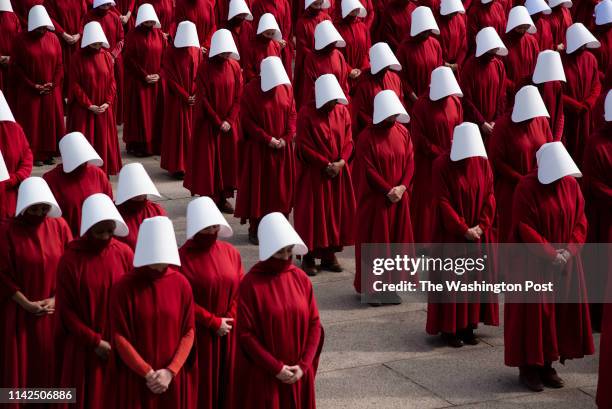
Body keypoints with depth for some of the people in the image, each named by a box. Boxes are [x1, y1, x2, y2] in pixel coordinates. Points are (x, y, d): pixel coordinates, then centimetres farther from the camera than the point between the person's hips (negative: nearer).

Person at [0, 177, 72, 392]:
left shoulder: (59, 226, -3)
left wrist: (57, 298, -8)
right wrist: (27, 303, -13)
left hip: (54, 308, 2)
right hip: (20, 311, -2)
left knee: (52, 362, 9)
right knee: (22, 364, 4)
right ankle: (21, 400, 18)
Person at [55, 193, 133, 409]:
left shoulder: (125, 254, -4)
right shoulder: (71, 259, -11)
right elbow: (65, 309, -8)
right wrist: (95, 341, -11)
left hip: (119, 345, 2)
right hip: (83, 347, -2)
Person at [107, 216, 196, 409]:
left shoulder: (181, 284, -3)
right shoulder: (123, 287, -10)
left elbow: (189, 332, -1)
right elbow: (119, 336, -10)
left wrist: (171, 371, -12)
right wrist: (147, 373, -14)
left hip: (173, 378, 2)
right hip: (133, 378, -2)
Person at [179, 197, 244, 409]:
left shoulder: (230, 252, 3)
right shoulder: (183, 256, -12)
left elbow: (240, 290, 6)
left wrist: (230, 321, -6)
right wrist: (213, 322, -12)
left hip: (229, 332, 4)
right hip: (199, 334, -4)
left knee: (227, 382, 11)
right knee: (202, 385, 4)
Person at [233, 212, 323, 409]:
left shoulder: (301, 278, 0)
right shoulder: (251, 284, -12)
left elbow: (315, 324, 2)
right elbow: (245, 333, -13)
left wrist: (304, 365, -7)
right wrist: (275, 367, -14)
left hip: (298, 373, 4)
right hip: (262, 375, -4)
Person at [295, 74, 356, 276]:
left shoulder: (342, 111, 3)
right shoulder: (306, 113, -10)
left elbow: (348, 141, 4)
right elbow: (304, 145, -12)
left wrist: (340, 162, -12)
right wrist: (326, 164, -15)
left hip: (338, 171, 5)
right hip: (313, 173, -4)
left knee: (336, 212, 7)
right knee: (312, 214, -1)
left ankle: (329, 255, 16)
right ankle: (309, 257, 7)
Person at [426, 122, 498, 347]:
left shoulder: (482, 162, 0)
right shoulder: (442, 164, -13)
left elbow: (489, 196, 1)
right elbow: (443, 201, -14)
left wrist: (481, 225, -11)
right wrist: (464, 230, -18)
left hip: (479, 233, 4)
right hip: (452, 233, -4)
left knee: (476, 277, 7)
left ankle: (468, 325, 18)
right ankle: (448, 328, 11)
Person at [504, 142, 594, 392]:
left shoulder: (571, 184, 2)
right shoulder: (527, 188, -14)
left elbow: (580, 222, 4)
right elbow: (525, 228, -15)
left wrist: (568, 251, -11)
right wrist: (551, 254, -18)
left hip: (565, 262, 6)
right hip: (533, 264, -5)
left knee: (561, 311, 8)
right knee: (533, 312, -1)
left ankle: (547, 365, 18)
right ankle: (528, 367, 9)